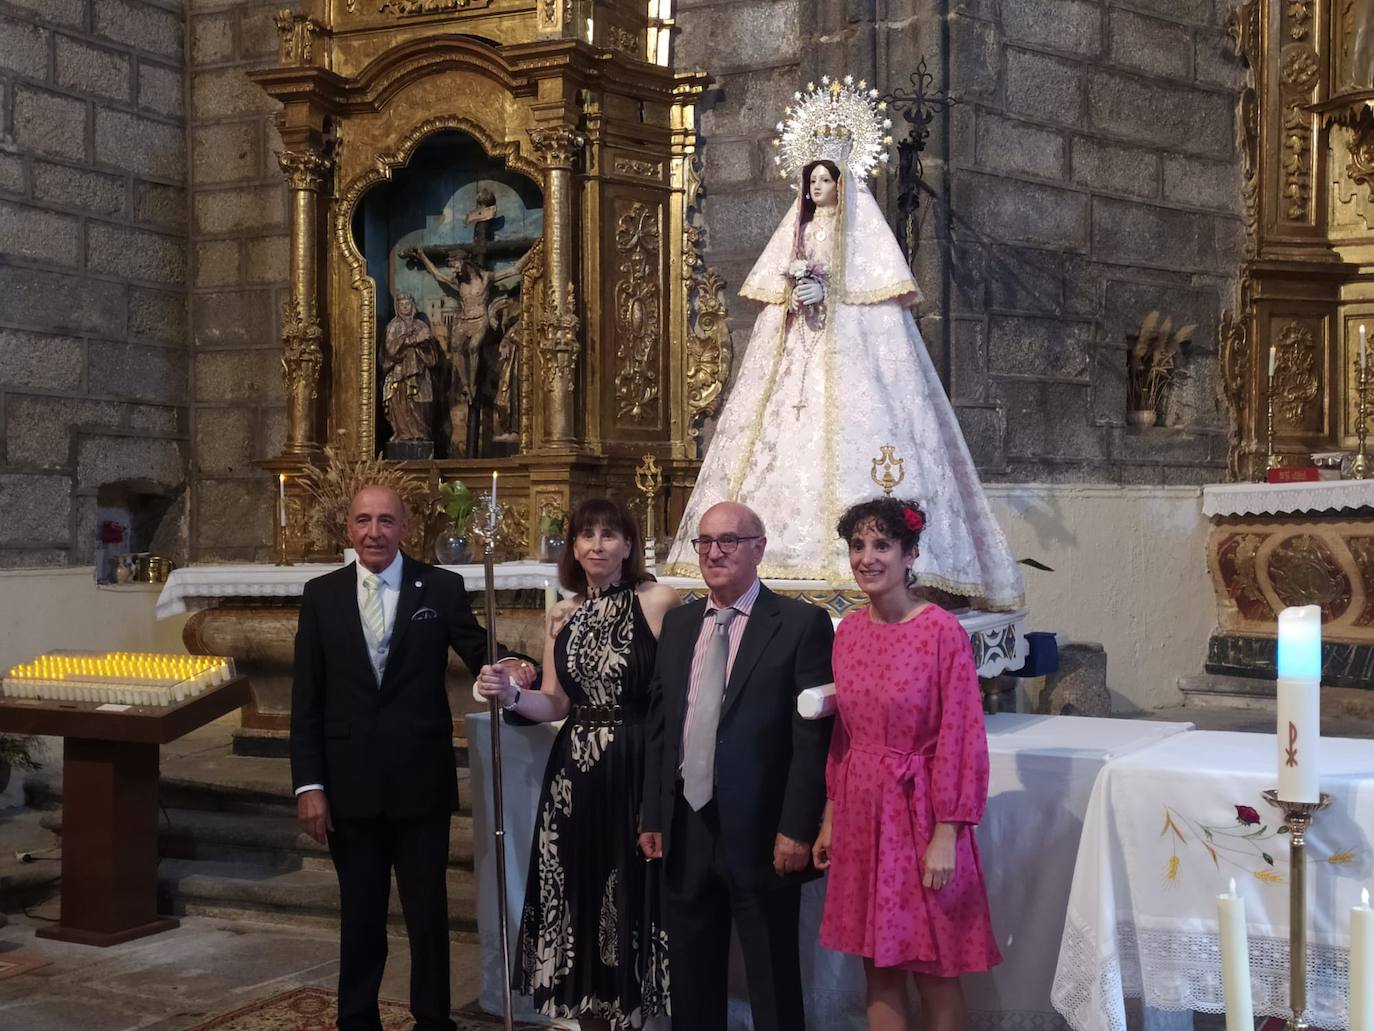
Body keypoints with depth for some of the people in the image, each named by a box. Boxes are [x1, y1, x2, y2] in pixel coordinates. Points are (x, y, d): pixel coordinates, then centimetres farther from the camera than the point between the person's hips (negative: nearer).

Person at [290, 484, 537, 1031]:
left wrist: (508, 665, -27)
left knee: (428, 911, 11)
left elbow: (478, 651, -3)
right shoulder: (321, 594, 1)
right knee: (359, 914, 15)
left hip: (420, 781, -1)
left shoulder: (442, 587, -3)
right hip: (349, 785, 1)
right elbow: (307, 700, 0)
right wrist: (308, 784, -5)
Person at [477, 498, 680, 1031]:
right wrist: (511, 696, -7)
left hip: (635, 771, -5)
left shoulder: (658, 601, -6)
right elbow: (555, 703, 12)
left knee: (629, 896, 3)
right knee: (578, 899, 11)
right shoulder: (563, 616, 11)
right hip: (574, 775, 5)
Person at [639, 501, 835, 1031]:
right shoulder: (677, 623, 11)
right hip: (685, 830, 5)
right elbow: (659, 727, 13)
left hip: (760, 834, -5)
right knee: (690, 986, 16)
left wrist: (797, 829, -15)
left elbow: (813, 735, -11)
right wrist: (652, 815, 9)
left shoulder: (802, 623, -7)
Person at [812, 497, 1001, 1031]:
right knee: (878, 964, 13)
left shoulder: (942, 631, -13)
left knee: (933, 970, 6)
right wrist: (830, 819, 12)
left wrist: (946, 836, -16)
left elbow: (961, 740, -13)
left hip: (918, 811, -5)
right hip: (860, 811, 6)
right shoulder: (848, 630, 5)